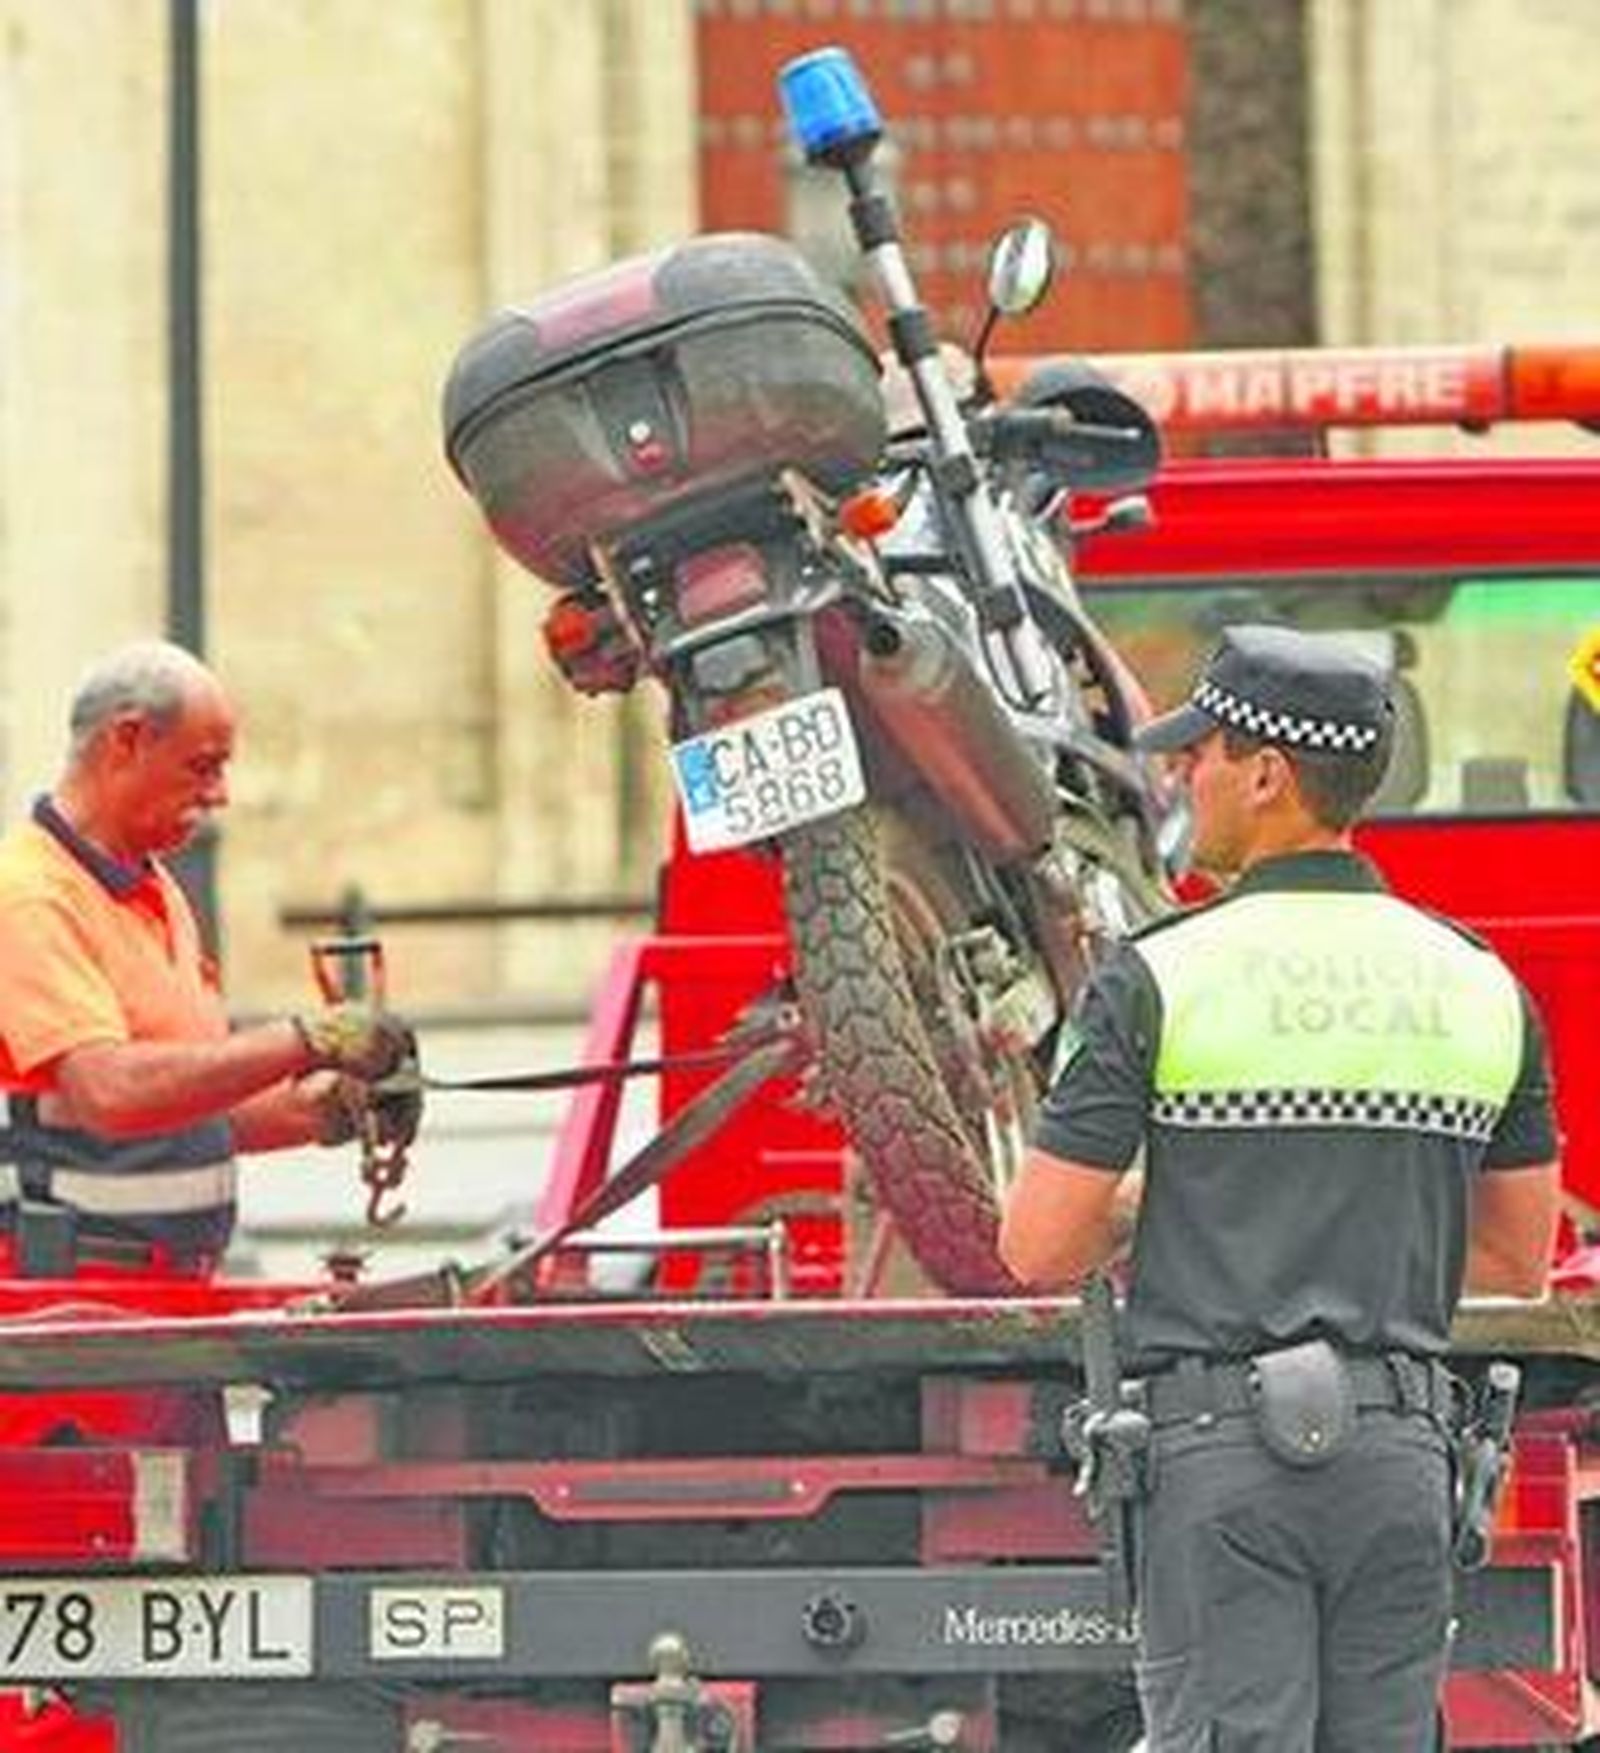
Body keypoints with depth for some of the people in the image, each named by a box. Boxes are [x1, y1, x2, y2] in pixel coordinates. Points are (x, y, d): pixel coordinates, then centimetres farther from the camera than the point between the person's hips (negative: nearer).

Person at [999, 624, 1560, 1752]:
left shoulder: (1160, 980, -6)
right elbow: (1519, 1261, 16)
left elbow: (1038, 1251, -5)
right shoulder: (1480, 985, 7)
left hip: (1223, 1442, -4)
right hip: (1400, 1447, 4)